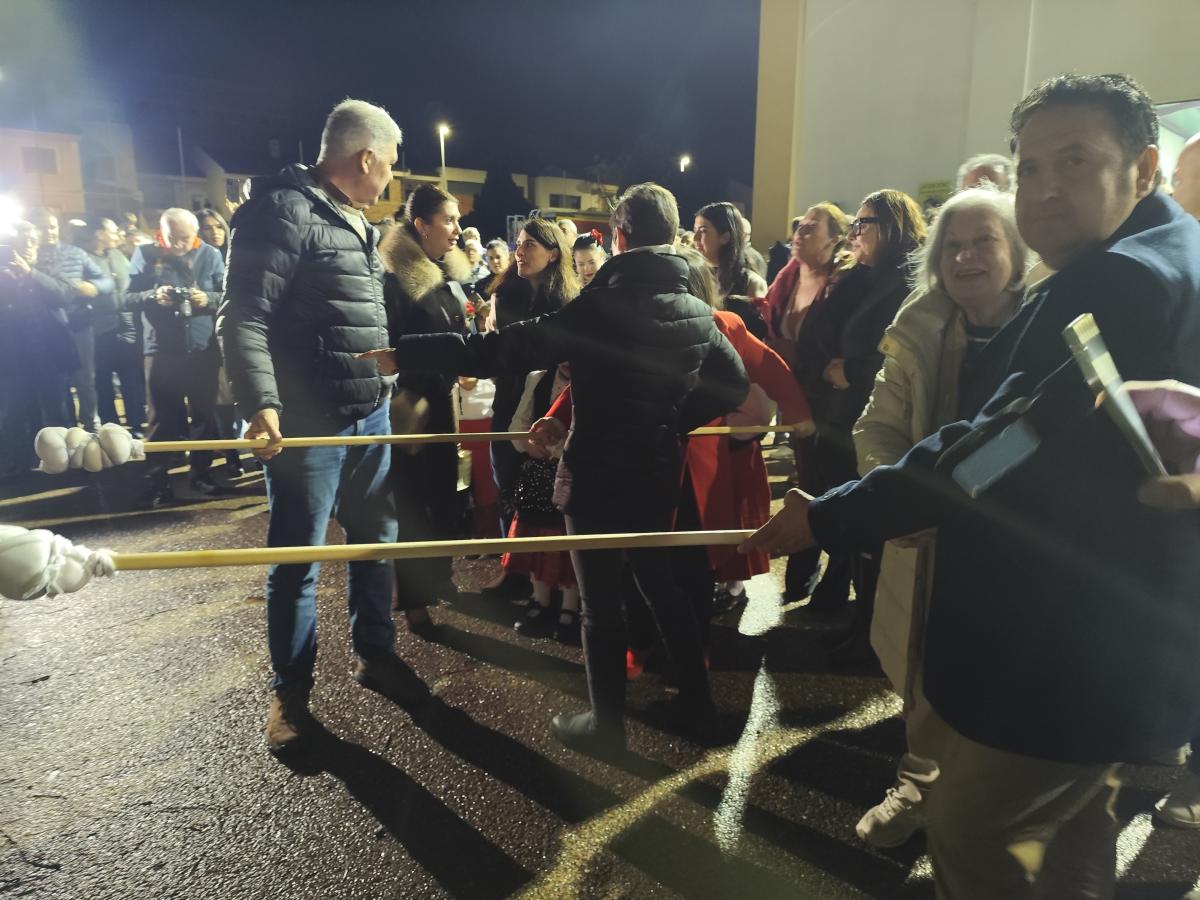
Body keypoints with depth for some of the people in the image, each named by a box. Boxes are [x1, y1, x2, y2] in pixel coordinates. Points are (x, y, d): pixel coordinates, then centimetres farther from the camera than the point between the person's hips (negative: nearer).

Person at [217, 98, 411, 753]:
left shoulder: (354, 221, 16)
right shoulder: (283, 209, -12)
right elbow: (243, 317, -18)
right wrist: (261, 403, -29)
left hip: (371, 413, 9)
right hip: (306, 422, -8)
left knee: (374, 540, 15)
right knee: (296, 559, 3)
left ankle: (374, 655, 32)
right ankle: (290, 691, 19)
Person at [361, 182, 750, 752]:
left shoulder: (600, 308, -17)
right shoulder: (699, 313, 1)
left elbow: (502, 350, -21)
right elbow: (734, 384, 10)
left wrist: (403, 354, -16)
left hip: (596, 474, -6)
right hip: (656, 472, 6)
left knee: (601, 603, 7)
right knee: (661, 584, 21)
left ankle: (606, 724, 22)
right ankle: (697, 706, 31)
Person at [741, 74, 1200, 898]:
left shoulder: (1120, 281, -24)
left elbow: (1001, 447, -31)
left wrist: (828, 517, -28)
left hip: (1077, 648, -11)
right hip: (1120, 631, 11)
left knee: (968, 831, 7)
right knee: (1071, 822, 28)